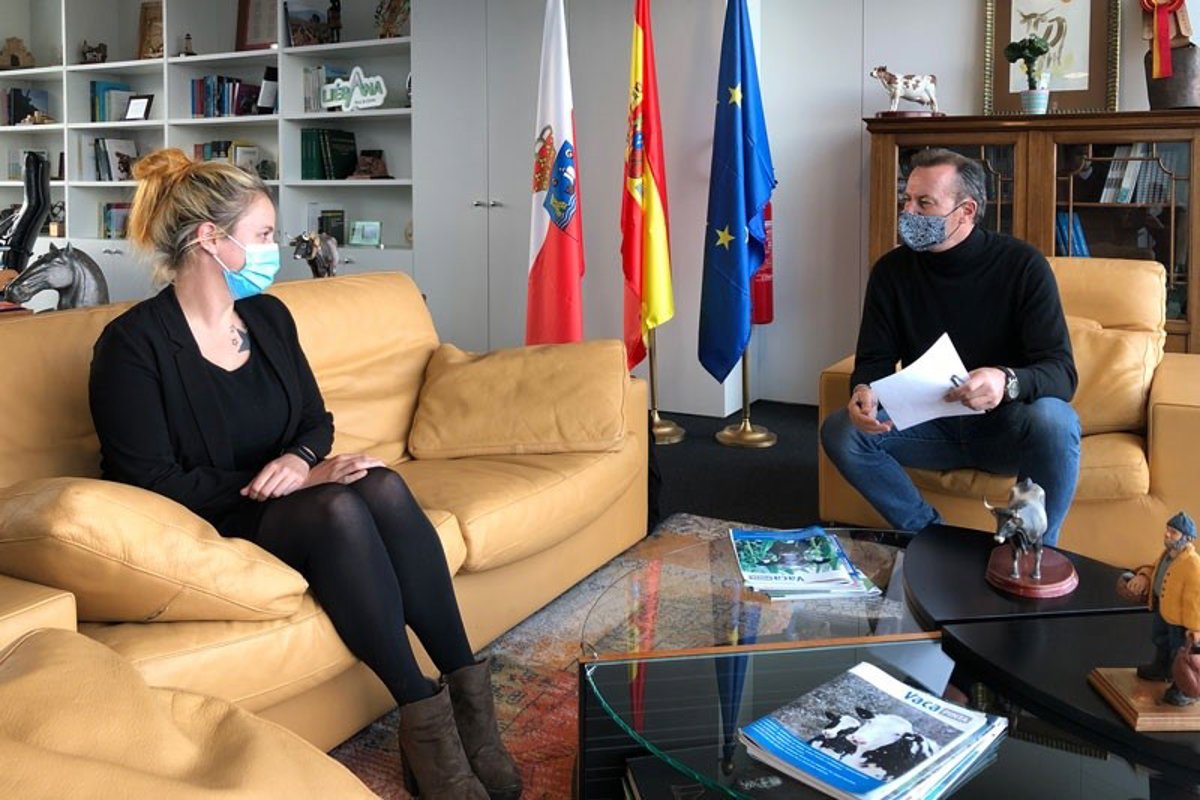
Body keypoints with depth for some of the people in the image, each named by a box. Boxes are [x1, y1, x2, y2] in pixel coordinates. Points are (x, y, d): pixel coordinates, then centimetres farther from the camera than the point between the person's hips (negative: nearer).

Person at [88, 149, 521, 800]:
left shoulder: (269, 317, 9)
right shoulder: (132, 344, -11)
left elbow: (316, 419, 15)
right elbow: (152, 483, -16)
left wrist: (301, 459, -11)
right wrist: (291, 482, -20)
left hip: (282, 498, 6)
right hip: (203, 530, -6)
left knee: (383, 487, -26)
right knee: (337, 508, -33)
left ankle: (466, 690, -25)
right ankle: (424, 718, -31)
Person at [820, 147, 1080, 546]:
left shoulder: (1022, 266, -13)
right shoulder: (892, 271, -3)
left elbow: (1061, 371, -20)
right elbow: (874, 361, 0)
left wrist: (1007, 381, -44)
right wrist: (863, 391, -27)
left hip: (1005, 424, -3)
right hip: (930, 424, 3)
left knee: (1054, 422, -36)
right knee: (839, 430, -21)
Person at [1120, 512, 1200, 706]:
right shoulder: (1169, 552, -7)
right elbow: (1157, 569, 15)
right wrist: (1144, 576, -4)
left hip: (1182, 617, -9)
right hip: (1163, 607, 9)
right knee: (1160, 639, 30)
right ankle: (1161, 669, 55)